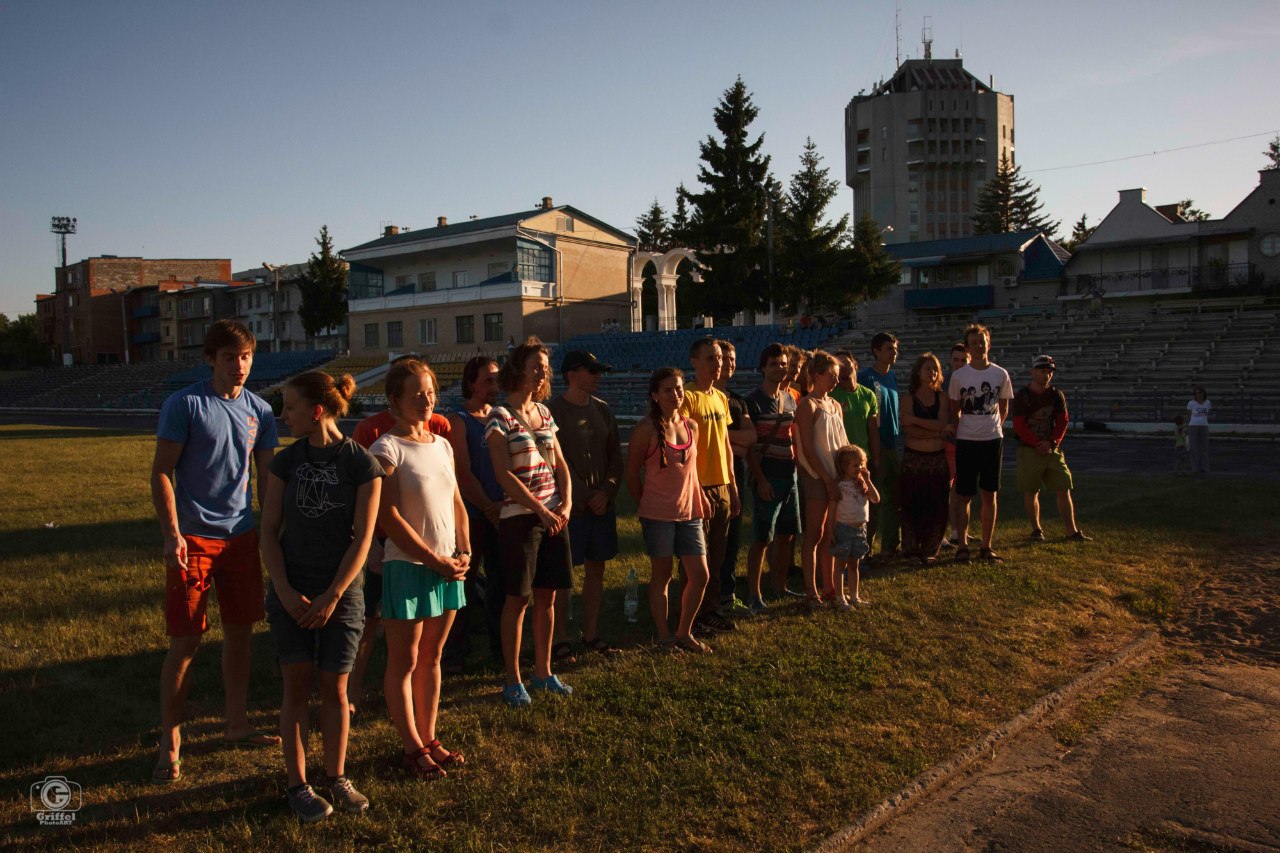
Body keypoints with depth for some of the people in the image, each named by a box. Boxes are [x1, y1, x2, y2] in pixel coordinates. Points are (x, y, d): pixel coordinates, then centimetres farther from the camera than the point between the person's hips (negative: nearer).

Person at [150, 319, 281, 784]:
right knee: (185, 641, -1)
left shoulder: (259, 411, 6)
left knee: (240, 631, 13)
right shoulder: (184, 404, -8)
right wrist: (171, 534, -15)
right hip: (194, 537, -5)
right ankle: (170, 744, 13)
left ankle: (236, 724, 28)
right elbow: (161, 472, -7)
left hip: (241, 535, 5)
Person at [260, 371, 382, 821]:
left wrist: (331, 597, -12)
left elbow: (363, 536, -9)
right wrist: (285, 591, -8)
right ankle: (298, 784, 16)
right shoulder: (286, 461, 2)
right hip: (290, 590, 2)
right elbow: (269, 530, 2)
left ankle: (337, 777, 23)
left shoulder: (361, 463, -8)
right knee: (297, 685, 3)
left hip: (340, 592, -2)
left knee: (335, 688, 5)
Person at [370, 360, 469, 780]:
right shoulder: (386, 448, -10)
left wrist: (464, 552, 1)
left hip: (447, 567, 6)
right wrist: (434, 560, -15)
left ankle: (429, 737, 27)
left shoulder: (441, 444, 9)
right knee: (404, 661, 5)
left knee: (431, 657, 15)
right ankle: (411, 747, 17)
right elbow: (388, 516, -15)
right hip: (407, 566, -6)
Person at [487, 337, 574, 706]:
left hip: (554, 515, 6)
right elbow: (504, 474, -14)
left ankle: (543, 671, 23)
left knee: (547, 596, 11)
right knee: (518, 598, 1)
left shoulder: (544, 412, 12)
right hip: (519, 517, -6)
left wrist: (566, 503, -3)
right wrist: (540, 510, -18)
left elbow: (560, 465, 13)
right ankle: (512, 680, 13)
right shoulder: (500, 416, -8)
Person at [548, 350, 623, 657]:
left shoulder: (602, 409, 10)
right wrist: (584, 497, -12)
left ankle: (591, 635, 23)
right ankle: (561, 640, 12)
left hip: (603, 503, 6)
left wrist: (607, 491, -5)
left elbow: (615, 456, 10)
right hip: (570, 505, -6)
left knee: (596, 569, 11)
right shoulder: (554, 410, -9)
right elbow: (557, 462, -12)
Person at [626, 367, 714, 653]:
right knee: (662, 575, 6)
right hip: (658, 514, -5)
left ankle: (684, 633, 23)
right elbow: (632, 473, -3)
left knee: (700, 575, 5)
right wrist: (644, 508, 4)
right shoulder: (647, 429, -10)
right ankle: (664, 637, 21)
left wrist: (701, 498, 10)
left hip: (688, 512, 5)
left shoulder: (691, 426, 7)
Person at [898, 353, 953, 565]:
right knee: (912, 506, 1)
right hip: (914, 459, -2)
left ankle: (929, 551, 13)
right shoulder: (909, 398, 0)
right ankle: (911, 550, 12)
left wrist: (915, 420, -17)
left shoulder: (941, 398, 8)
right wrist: (938, 431, -15)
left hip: (939, 459, 3)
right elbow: (908, 430, -12)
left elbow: (943, 424, -9)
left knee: (938, 507, 2)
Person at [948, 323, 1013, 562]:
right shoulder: (959, 376, -1)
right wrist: (955, 435, 6)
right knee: (964, 495, 1)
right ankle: (962, 545, 10)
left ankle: (986, 546, 15)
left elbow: (1003, 408, 14)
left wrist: (994, 428, 10)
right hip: (966, 441, -2)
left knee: (990, 495, 7)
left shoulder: (1000, 374, 3)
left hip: (993, 439, 2)